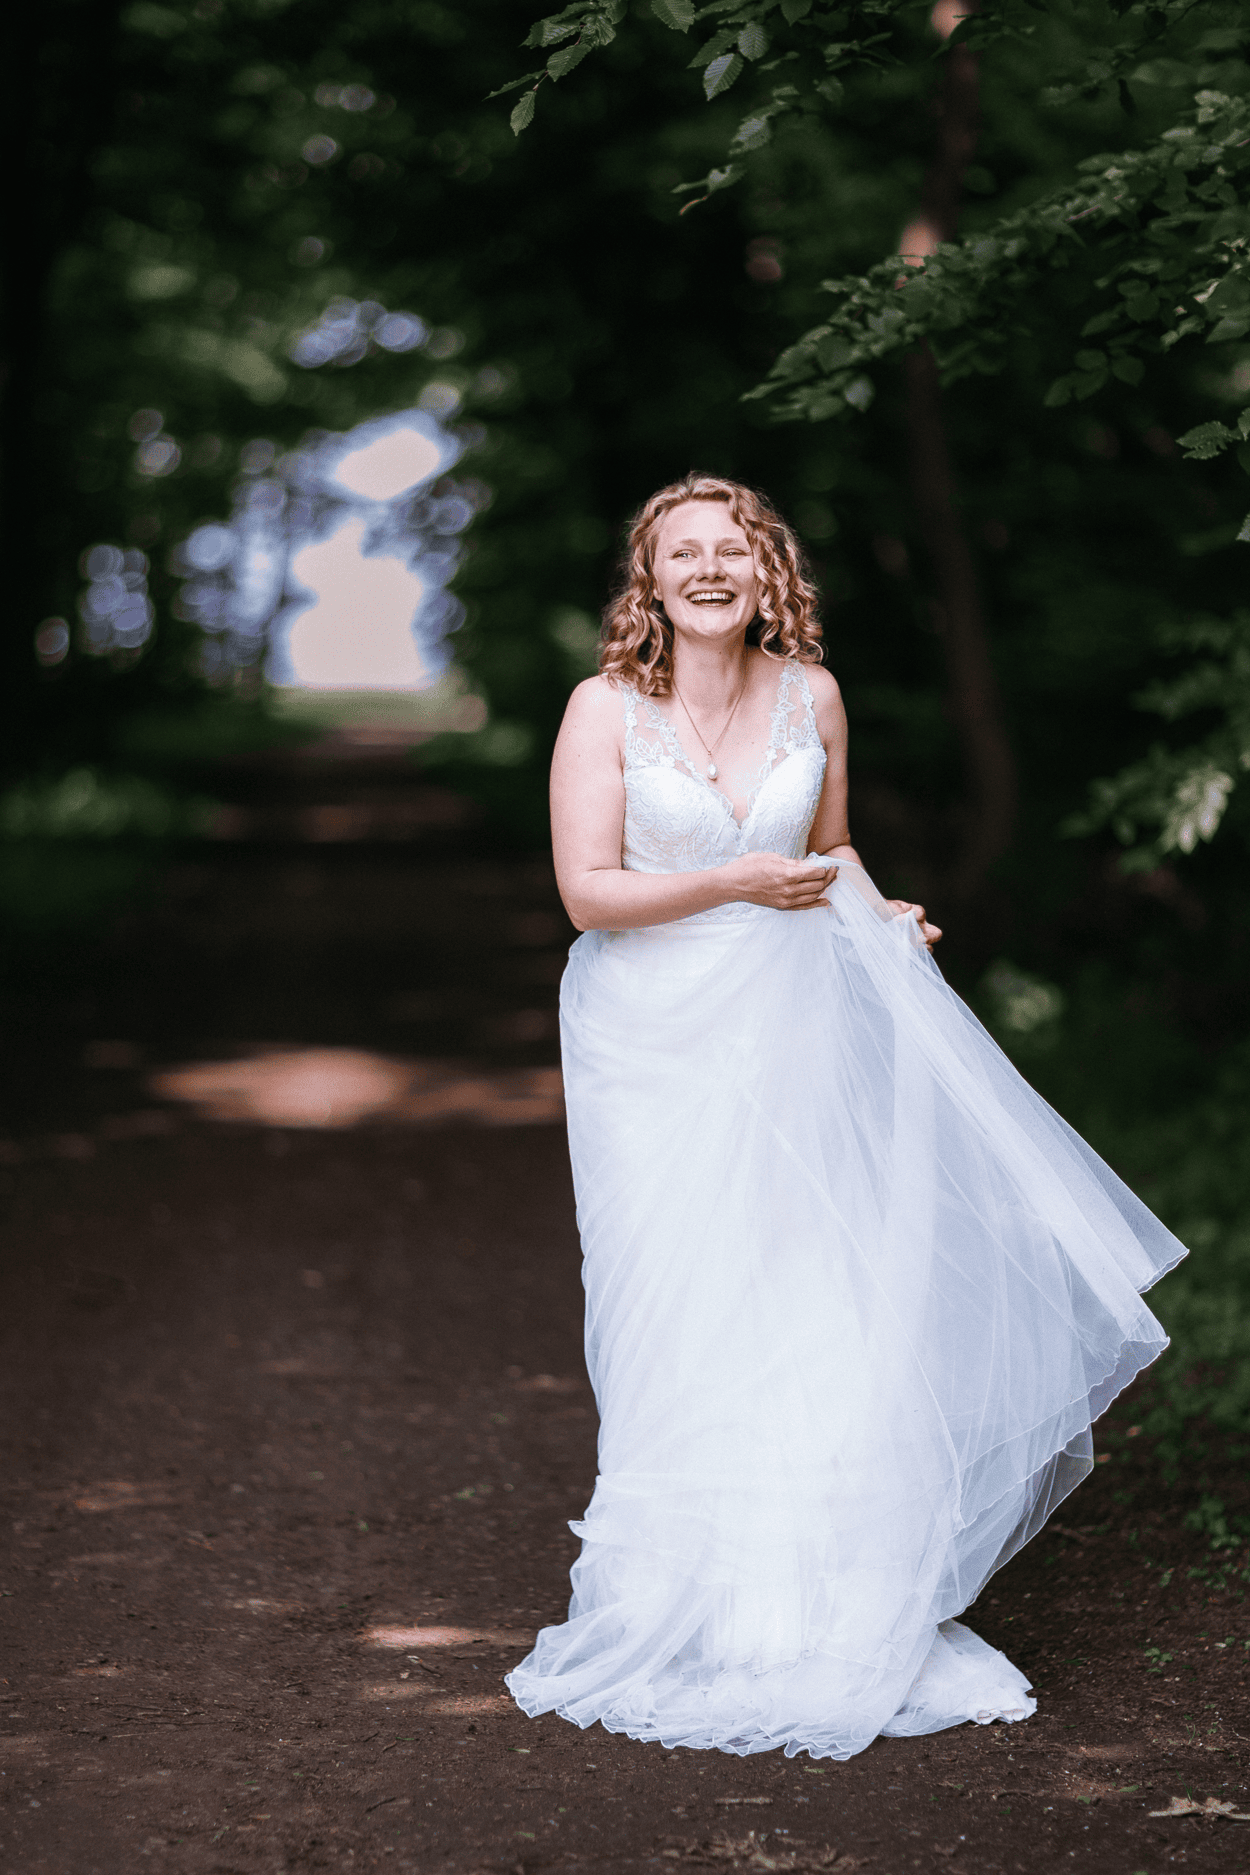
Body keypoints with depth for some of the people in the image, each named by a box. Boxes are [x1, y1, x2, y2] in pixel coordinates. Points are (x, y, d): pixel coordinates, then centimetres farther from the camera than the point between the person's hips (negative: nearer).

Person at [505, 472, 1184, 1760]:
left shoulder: (809, 695, 3)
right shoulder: (606, 708, -7)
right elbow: (587, 890, -11)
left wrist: (879, 916, -2)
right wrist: (738, 883, -18)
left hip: (793, 1028, 3)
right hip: (656, 1040, -2)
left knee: (820, 1291, -2)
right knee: (683, 1312, -2)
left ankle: (827, 1607, 13)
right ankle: (693, 1612, 13)